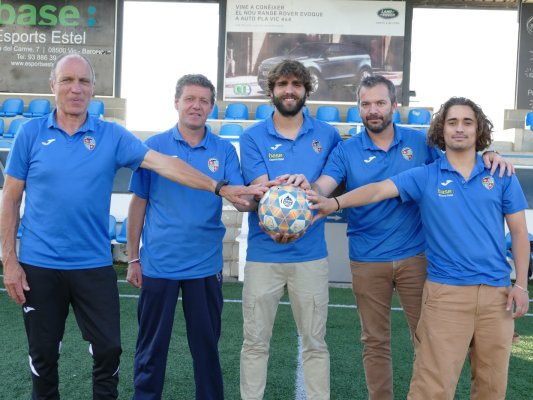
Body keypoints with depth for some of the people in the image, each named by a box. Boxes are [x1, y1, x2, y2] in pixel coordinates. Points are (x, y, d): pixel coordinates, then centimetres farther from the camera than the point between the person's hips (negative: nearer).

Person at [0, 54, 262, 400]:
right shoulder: (31, 133, -1)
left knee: (108, 349, 7)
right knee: (43, 355, 15)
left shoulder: (112, 135, -1)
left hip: (94, 265, 0)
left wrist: (219, 187, -17)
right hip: (39, 265, 0)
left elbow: (163, 163, -9)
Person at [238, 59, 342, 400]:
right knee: (255, 342, 9)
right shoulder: (253, 137, 0)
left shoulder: (327, 135, 5)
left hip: (311, 254, 1)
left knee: (315, 343, 10)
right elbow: (260, 190, -10)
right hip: (263, 254, -1)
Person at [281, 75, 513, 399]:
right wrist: (306, 186, -39)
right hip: (368, 261, 0)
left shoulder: (420, 141, 2)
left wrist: (487, 156, -10)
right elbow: (323, 189, -15)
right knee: (375, 341, 11)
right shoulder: (346, 150, -3)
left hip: (415, 256, 1)